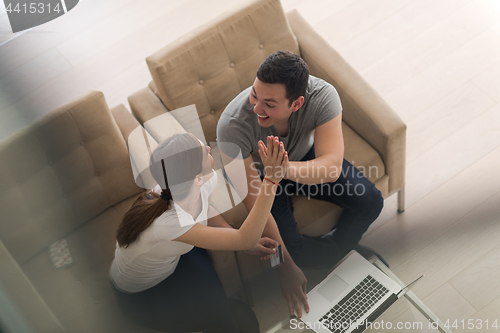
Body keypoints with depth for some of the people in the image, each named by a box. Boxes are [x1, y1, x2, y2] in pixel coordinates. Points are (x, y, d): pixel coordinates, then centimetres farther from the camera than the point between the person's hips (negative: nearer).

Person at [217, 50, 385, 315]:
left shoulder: (322, 96, -35)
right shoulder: (233, 125, -39)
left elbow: (332, 168, -41)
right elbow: (254, 202, -32)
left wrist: (284, 168, -63)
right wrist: (286, 267, -28)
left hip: (305, 158, 3)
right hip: (262, 176, -2)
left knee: (371, 201, -11)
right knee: (292, 251, -21)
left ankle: (336, 247, 17)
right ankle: (347, 249, 10)